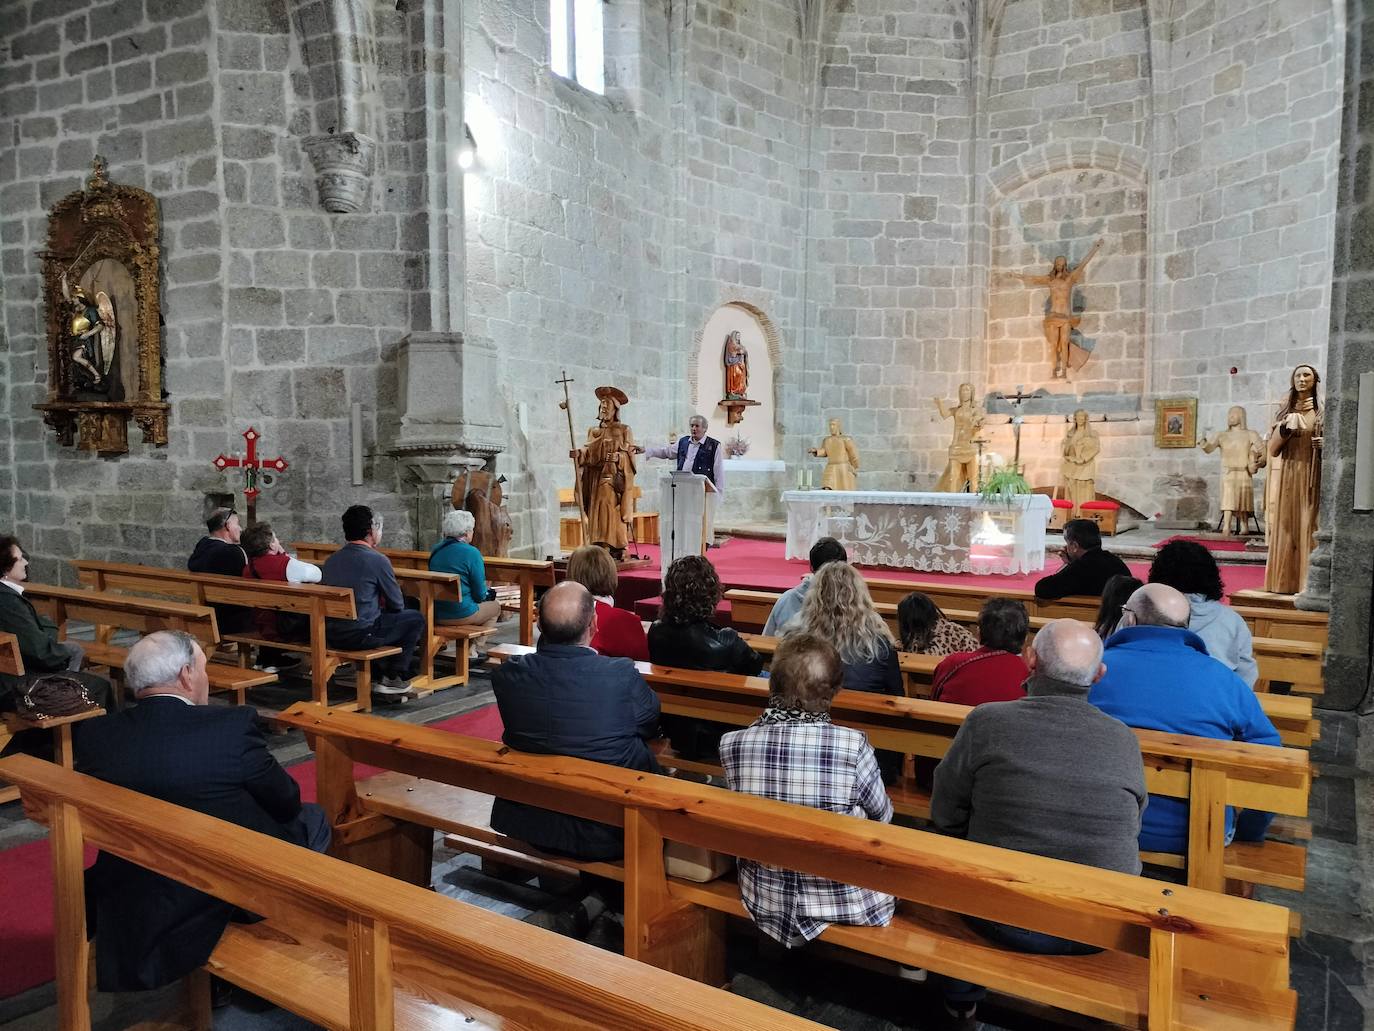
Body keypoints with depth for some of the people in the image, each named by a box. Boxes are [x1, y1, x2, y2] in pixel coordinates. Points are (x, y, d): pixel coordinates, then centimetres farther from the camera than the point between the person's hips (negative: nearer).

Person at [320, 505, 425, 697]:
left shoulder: (331, 559, 9)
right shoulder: (378, 560, -12)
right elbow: (397, 605, -3)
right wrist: (382, 605, 20)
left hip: (330, 634, 8)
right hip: (360, 635, -8)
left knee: (383, 617, 32)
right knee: (415, 619, 11)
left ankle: (380, 673, 29)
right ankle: (394, 679, 15)